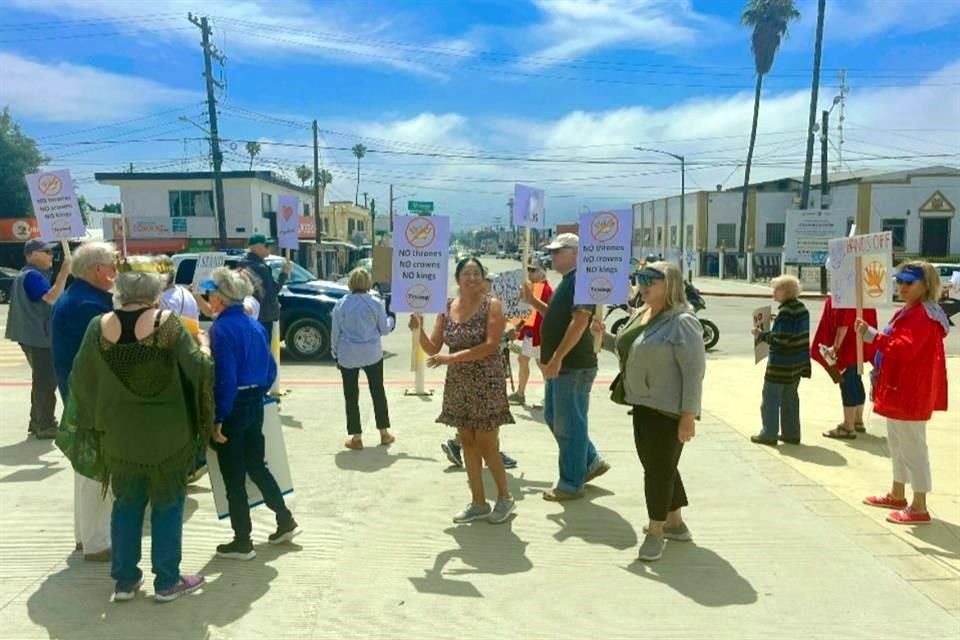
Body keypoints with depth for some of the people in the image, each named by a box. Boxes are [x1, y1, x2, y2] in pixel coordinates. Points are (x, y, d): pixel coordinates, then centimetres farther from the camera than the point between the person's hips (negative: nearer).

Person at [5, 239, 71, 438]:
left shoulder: (25, 275, 16)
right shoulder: (33, 275, -16)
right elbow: (52, 298, -30)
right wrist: (64, 272, -32)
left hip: (32, 336, 11)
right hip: (39, 337, -11)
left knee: (41, 380, 18)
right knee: (47, 382, -6)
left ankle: (37, 422, 25)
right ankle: (46, 426, -2)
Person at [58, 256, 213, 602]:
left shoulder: (99, 326, -5)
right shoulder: (167, 323, -16)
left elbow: (80, 379, 1)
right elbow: (199, 369, -18)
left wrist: (90, 421, 16)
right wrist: (204, 346, 1)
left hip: (121, 433, 3)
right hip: (167, 433, -3)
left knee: (126, 504, 19)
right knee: (167, 504, 10)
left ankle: (125, 580, 26)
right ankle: (167, 581, 18)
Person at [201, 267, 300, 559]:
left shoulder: (221, 328, -16)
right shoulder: (255, 325, 7)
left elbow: (225, 378, -21)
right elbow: (270, 369, 11)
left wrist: (217, 419, -17)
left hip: (233, 407, -8)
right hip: (255, 404, 8)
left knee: (233, 476, 5)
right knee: (256, 466, 20)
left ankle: (242, 542, 15)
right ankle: (285, 521, 26)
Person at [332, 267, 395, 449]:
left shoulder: (341, 305, -4)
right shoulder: (375, 304, -5)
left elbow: (335, 332, 0)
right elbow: (384, 329, 3)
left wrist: (336, 353, 10)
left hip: (348, 355, -1)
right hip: (372, 353, 1)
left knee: (351, 395, 5)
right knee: (378, 391, 13)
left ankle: (356, 437, 7)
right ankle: (384, 432, 20)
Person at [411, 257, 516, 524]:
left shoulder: (492, 305, -8)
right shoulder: (446, 308, 6)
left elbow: (491, 345, -19)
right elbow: (433, 349, 5)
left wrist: (453, 357, -25)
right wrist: (419, 330, -14)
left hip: (486, 384, -5)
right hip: (457, 385, 5)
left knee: (486, 444, -1)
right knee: (468, 443, 11)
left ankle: (505, 497, 20)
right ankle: (478, 502, 23)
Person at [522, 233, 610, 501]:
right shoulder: (568, 281, 17)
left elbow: (579, 321, -23)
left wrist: (557, 358, -26)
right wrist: (533, 301, 11)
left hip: (574, 365, -10)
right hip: (561, 365, 10)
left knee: (569, 424, -1)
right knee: (554, 418, 17)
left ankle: (571, 484, 11)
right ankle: (591, 462, 30)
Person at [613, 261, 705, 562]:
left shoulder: (682, 322, -17)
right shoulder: (641, 314, 9)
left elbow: (695, 370, -20)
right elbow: (627, 349, 24)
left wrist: (689, 416, -23)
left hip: (667, 410, -9)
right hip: (643, 405, 9)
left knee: (659, 469, 1)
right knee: (655, 466, 18)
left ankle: (656, 531, 16)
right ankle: (675, 522, 34)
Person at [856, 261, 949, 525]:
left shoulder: (923, 315, -19)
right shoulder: (906, 313, 14)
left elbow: (905, 348, -30)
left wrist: (872, 336, -31)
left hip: (909, 393, -11)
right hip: (898, 390, 11)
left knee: (913, 447, -4)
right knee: (898, 445, 20)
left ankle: (919, 507, 4)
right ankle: (897, 495, 34)